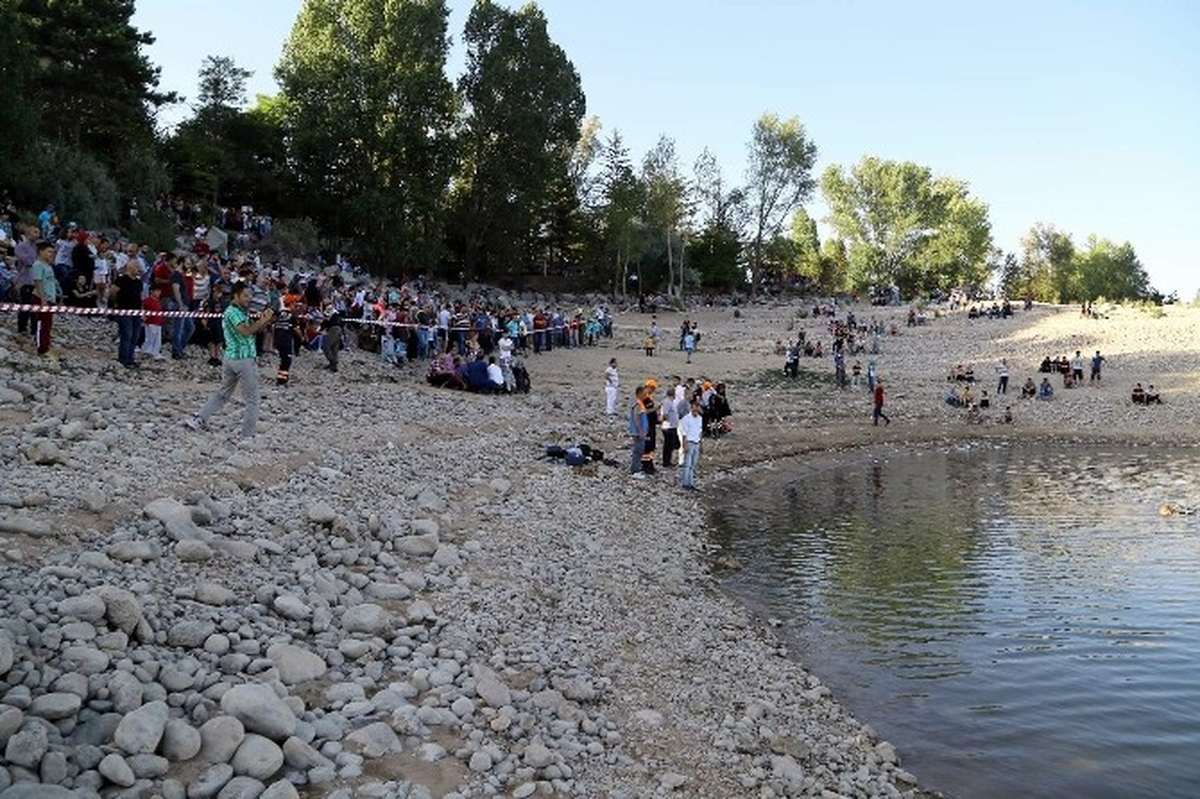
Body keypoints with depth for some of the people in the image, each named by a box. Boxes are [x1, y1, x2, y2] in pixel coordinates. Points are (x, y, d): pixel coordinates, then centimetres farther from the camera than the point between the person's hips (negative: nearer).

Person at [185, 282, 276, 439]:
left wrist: (265, 322, 1)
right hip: (244, 359, -10)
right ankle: (248, 436, 1)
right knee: (252, 399, -1)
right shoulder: (234, 312, -14)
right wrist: (262, 320, -17)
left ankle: (199, 420, 17)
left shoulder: (238, 311, 17)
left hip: (230, 358, 10)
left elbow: (250, 330, 15)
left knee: (222, 393, 19)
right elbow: (246, 331, -26)